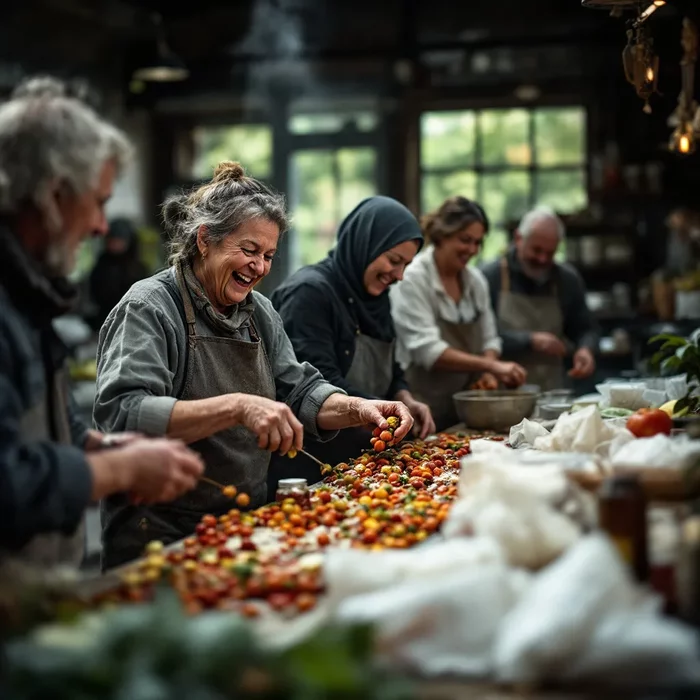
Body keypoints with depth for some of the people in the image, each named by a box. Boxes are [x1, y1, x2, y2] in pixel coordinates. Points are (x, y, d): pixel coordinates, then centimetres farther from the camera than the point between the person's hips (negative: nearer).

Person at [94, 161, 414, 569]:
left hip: (247, 526, 7)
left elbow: (300, 392, 15)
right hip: (163, 534, -6)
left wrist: (357, 409, -5)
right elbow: (123, 416, -24)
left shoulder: (259, 312, 14)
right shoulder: (148, 309, -11)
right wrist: (237, 407, -33)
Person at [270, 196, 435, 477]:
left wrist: (405, 401, -3)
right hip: (311, 459, -8)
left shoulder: (376, 297, 11)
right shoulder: (309, 293, -16)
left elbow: (390, 371, 16)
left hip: (364, 455, 8)